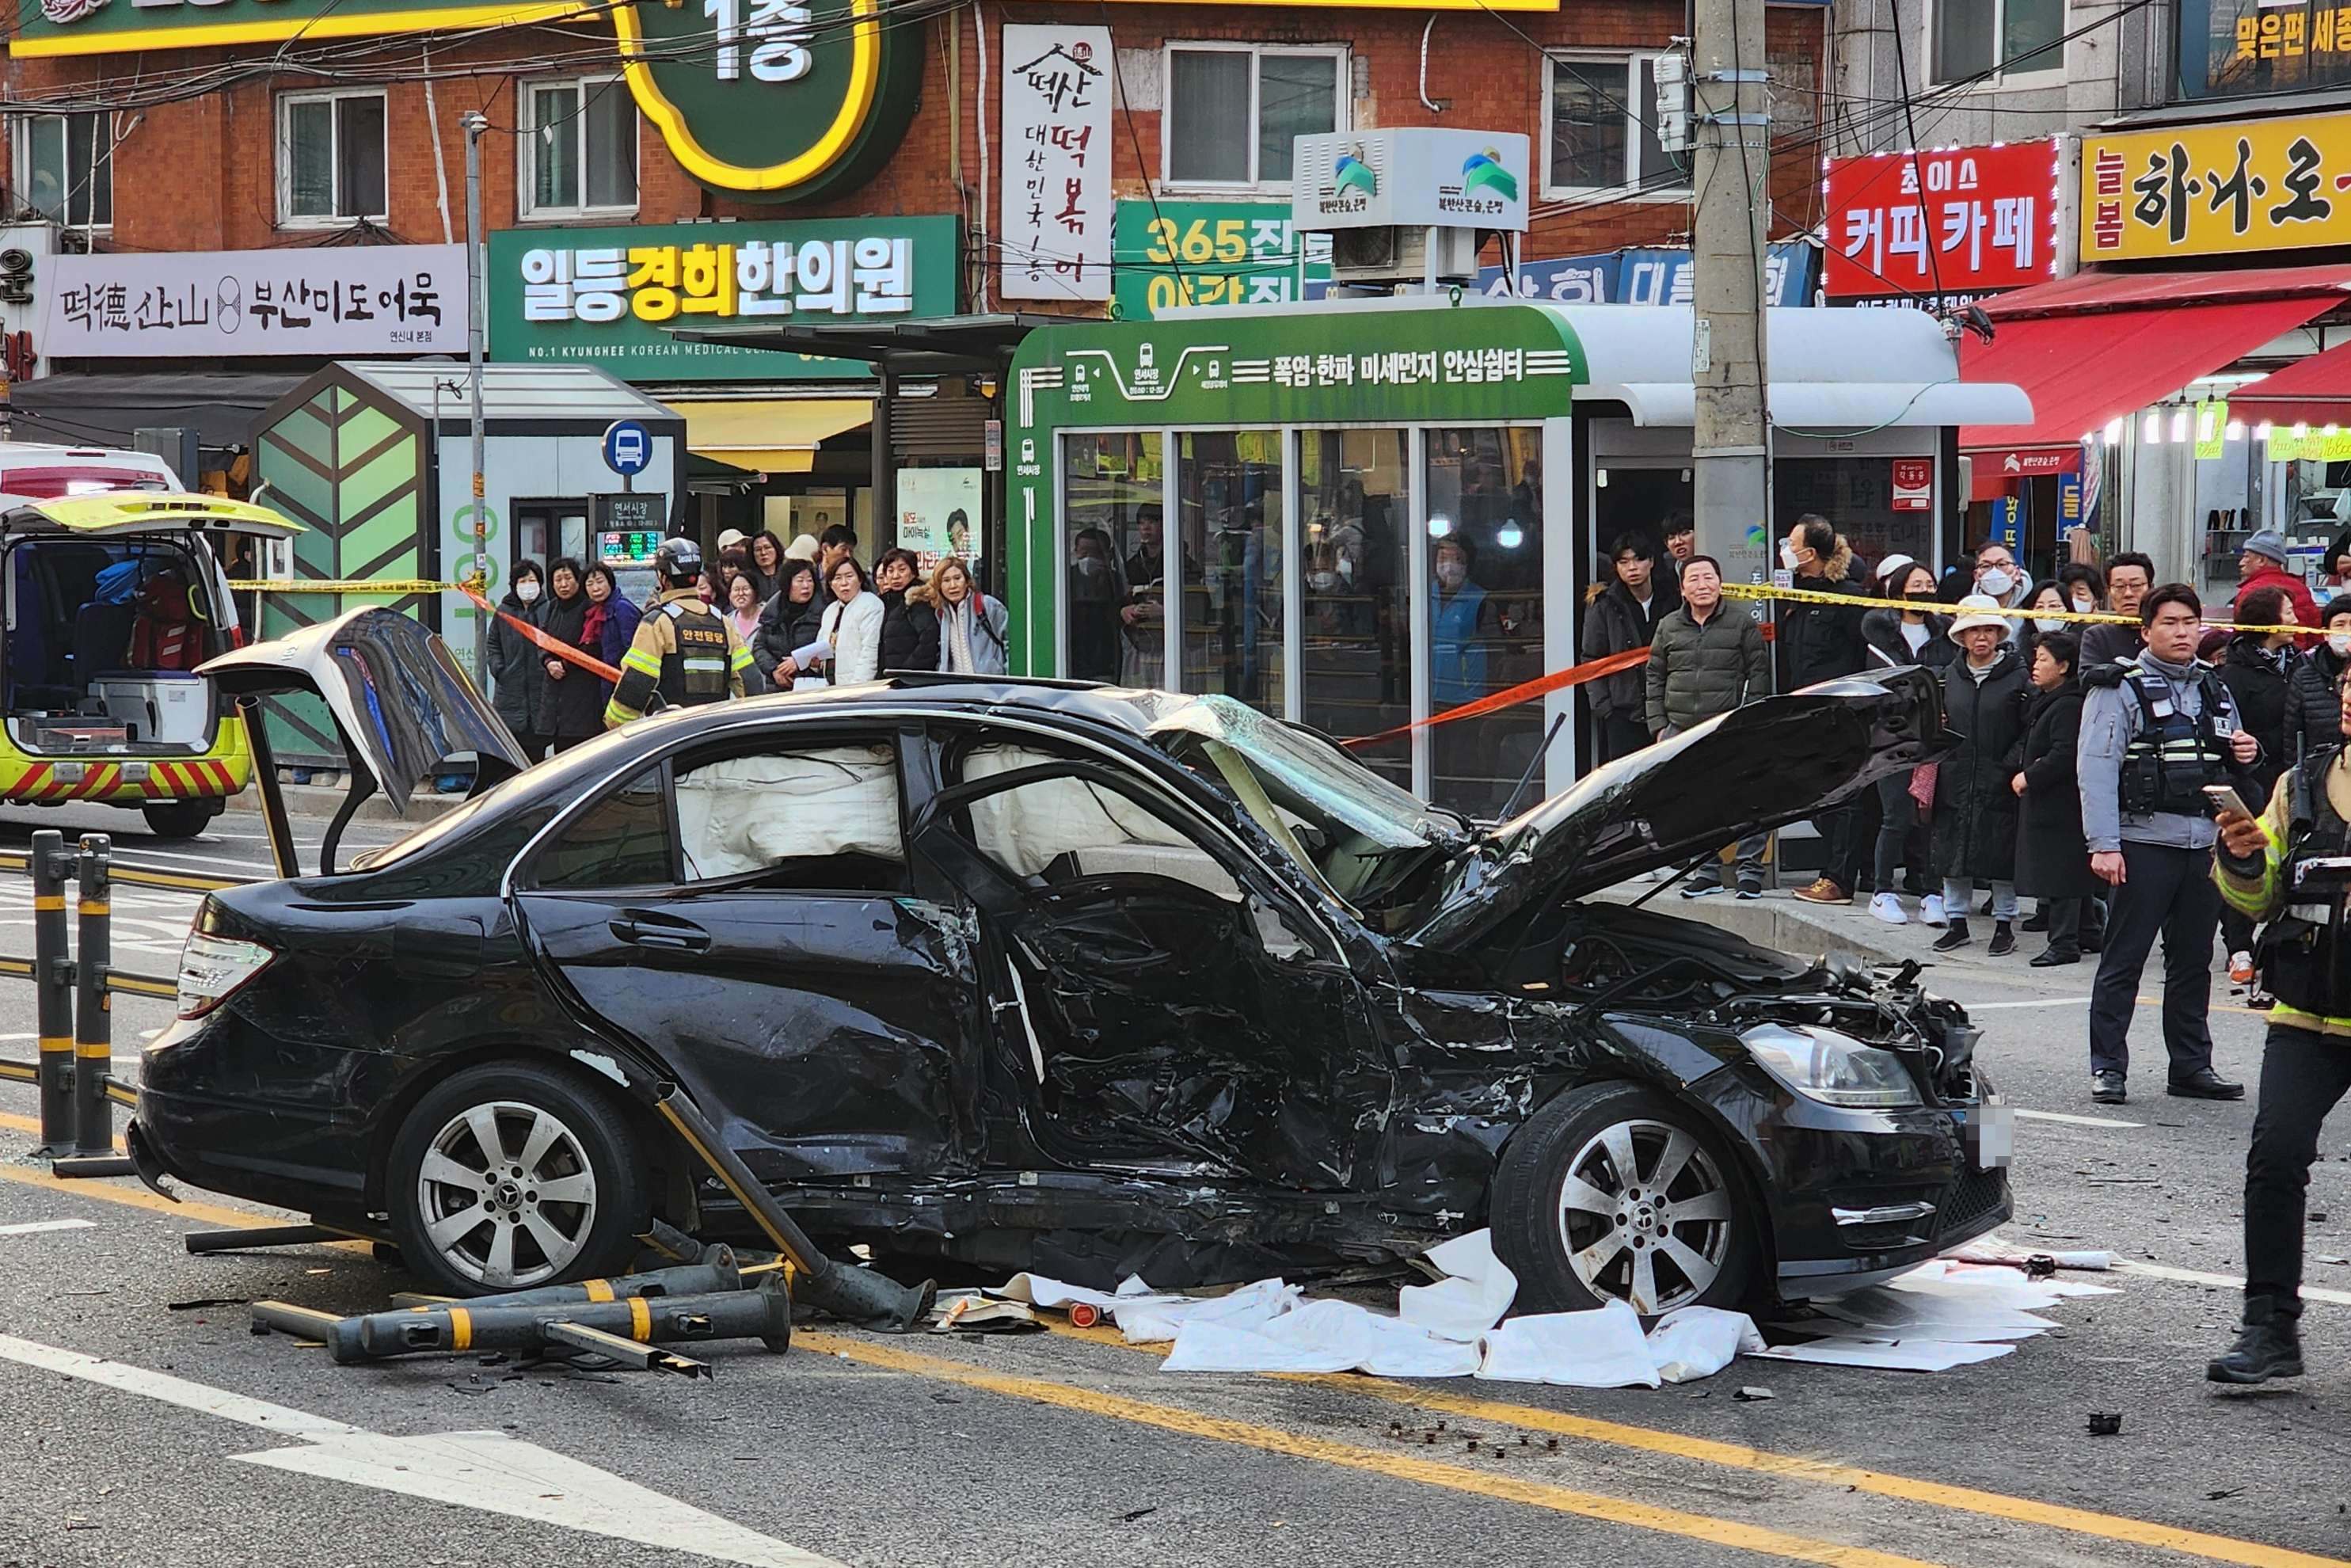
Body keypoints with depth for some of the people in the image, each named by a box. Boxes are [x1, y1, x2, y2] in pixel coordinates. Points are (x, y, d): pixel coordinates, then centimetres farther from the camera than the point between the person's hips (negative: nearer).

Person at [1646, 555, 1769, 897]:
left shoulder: (1742, 623, 3)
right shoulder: (1668, 627, 13)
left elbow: (1759, 674, 2)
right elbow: (1655, 677, 17)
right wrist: (1658, 725, 9)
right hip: (1682, 732, 4)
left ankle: (1750, 871, -1)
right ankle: (1706, 871, 14)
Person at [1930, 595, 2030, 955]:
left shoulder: (2017, 677, -3)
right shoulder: (1950, 676, 10)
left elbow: (2030, 732, -4)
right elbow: (1937, 726, 18)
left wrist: (2011, 765, -14)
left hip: (1999, 783, -4)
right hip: (1955, 780, 4)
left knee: (2001, 853, 1)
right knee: (1953, 853, 7)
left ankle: (2004, 925, 12)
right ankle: (1956, 922, 18)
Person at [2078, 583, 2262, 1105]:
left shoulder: (2214, 690, 18)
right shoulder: (2119, 689, -3)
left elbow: (2228, 763, 31)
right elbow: (2097, 768, -11)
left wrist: (2245, 754, 5)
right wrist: (2103, 843, -20)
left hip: (2206, 843, 6)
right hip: (2143, 841, -6)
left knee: (2193, 960, 11)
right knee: (2123, 959, -3)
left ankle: (2192, 1065, 19)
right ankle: (2108, 1068, 1)